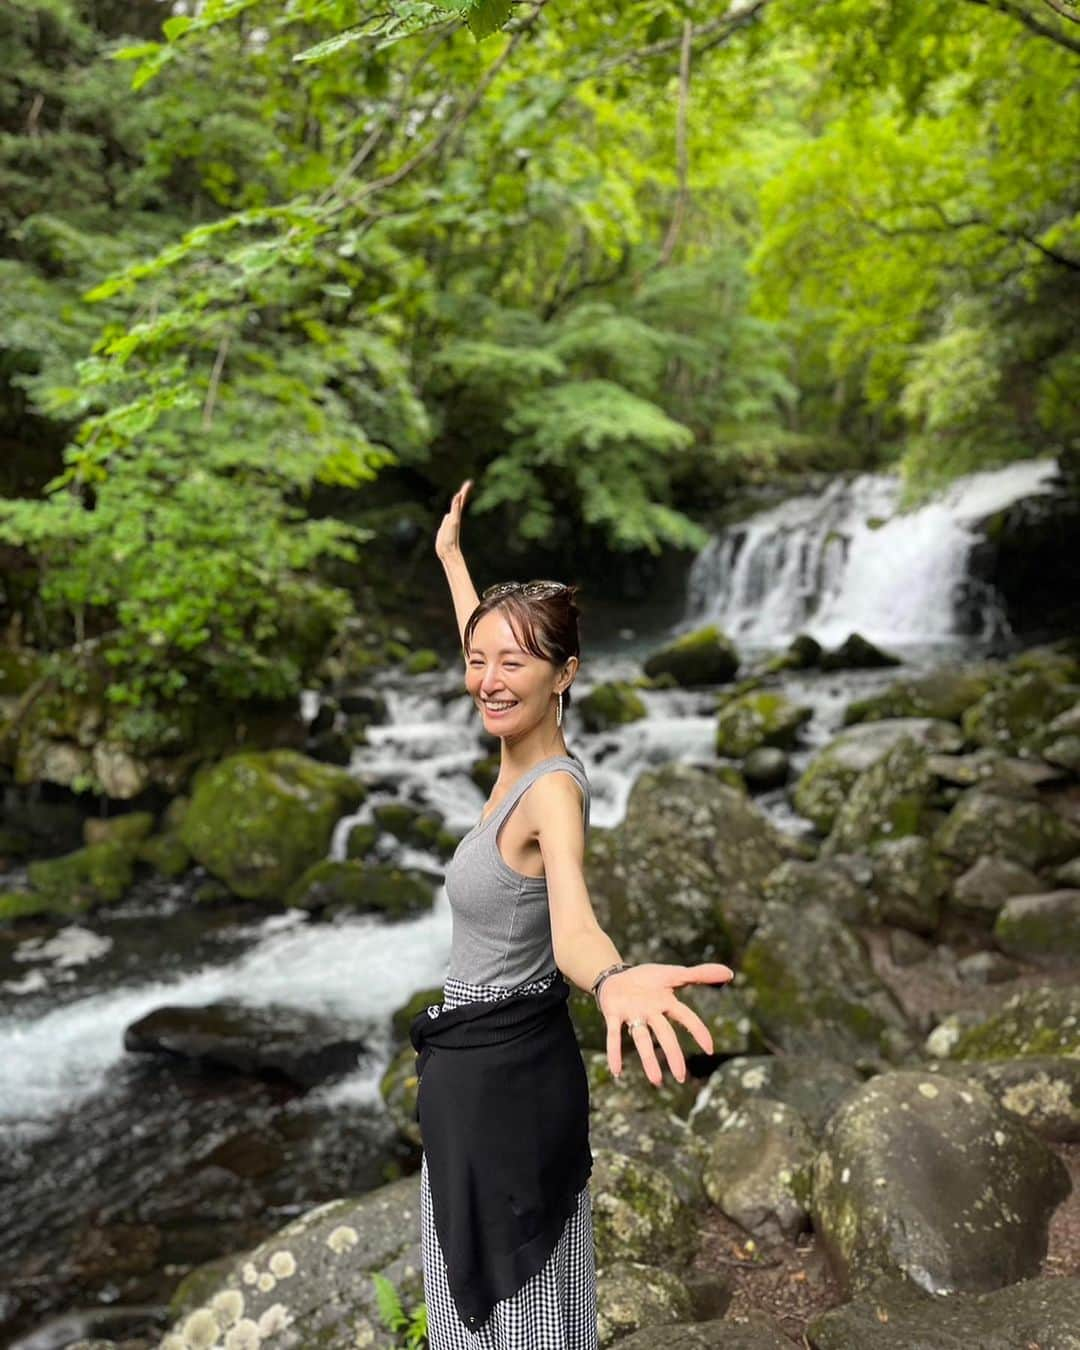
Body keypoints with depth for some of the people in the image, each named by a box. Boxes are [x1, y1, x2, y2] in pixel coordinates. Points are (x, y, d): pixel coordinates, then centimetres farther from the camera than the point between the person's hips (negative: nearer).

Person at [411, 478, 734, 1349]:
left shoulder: (553, 787, -23)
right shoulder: (521, 759, 0)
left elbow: (572, 923, -42)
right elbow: (481, 643, 19)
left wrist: (612, 978, -65)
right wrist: (451, 555, 31)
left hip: (505, 1069, -8)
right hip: (479, 1063, 9)